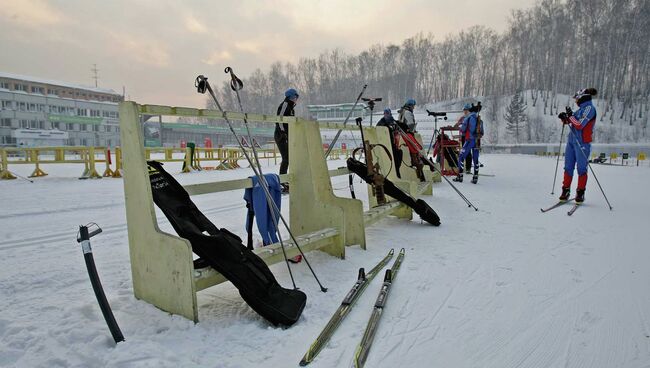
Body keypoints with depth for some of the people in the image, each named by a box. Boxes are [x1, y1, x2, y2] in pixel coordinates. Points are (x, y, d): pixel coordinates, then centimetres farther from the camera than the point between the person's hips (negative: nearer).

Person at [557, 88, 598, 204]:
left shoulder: (589, 108, -9)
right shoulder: (581, 109, 15)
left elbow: (580, 124, -17)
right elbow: (572, 121, 22)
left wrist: (570, 115, -10)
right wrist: (565, 118, 3)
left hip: (582, 143, -8)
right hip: (572, 141, 8)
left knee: (581, 168, -1)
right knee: (568, 167, 6)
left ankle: (580, 193, 6)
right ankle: (566, 190, 11)